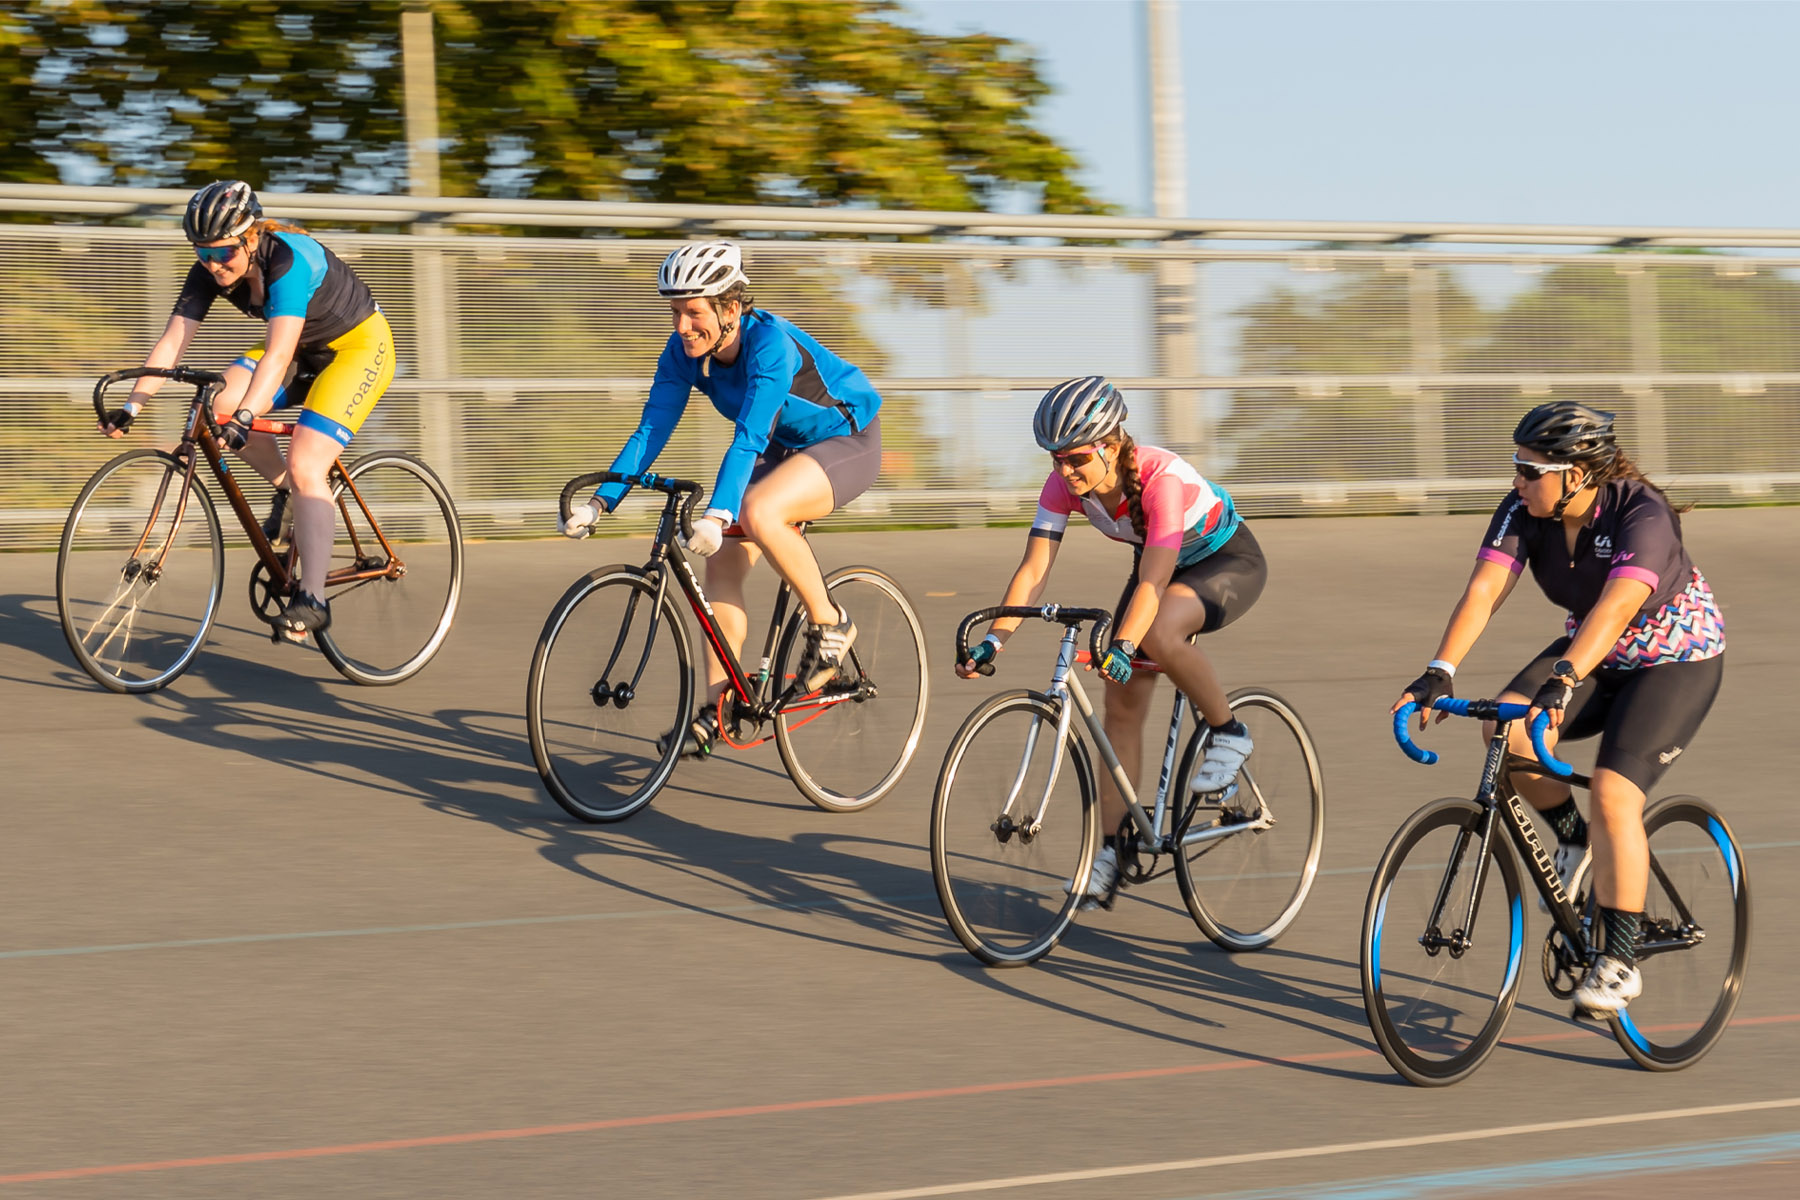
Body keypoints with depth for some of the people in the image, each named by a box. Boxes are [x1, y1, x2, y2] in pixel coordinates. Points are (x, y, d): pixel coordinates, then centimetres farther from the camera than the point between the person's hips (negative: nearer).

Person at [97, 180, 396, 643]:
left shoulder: (289, 261, -34)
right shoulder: (210, 271, -14)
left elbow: (278, 355, -44)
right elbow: (172, 342, -17)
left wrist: (245, 418, -55)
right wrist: (131, 405, -28)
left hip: (360, 345, -7)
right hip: (307, 349, 7)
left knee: (306, 467, -22)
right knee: (223, 404, -18)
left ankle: (312, 599, -19)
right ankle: (287, 493, 6)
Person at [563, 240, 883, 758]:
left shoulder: (770, 344, -32)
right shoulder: (684, 352, -12)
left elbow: (749, 439, -42)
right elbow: (651, 432, -12)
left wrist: (717, 514, -54)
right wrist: (599, 501, -23)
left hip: (849, 441, -7)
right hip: (784, 449, 7)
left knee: (758, 512, -34)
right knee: (721, 562, -8)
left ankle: (828, 624, -13)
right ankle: (715, 710, -1)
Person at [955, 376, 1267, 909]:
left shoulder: (1161, 478, -37)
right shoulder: (1064, 484, -20)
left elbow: (1154, 579, -43)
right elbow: (1033, 570, -22)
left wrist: (1123, 646, -58)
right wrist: (993, 639, -35)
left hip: (1229, 561, -7)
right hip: (1160, 563, 7)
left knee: (1159, 634, -37)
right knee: (1122, 708, -3)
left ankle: (1229, 734, -14)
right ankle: (1113, 848, 3)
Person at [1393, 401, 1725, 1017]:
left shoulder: (1642, 516, -31)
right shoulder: (1524, 510, -15)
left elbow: (1616, 607, -47)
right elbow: (1485, 589, -26)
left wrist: (1562, 682, -61)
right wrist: (1440, 672, -41)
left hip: (1676, 659, -6)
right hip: (1594, 652, 6)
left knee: (1612, 794, -23)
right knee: (1506, 730, -22)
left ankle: (1620, 962, -13)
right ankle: (1574, 837, 5)